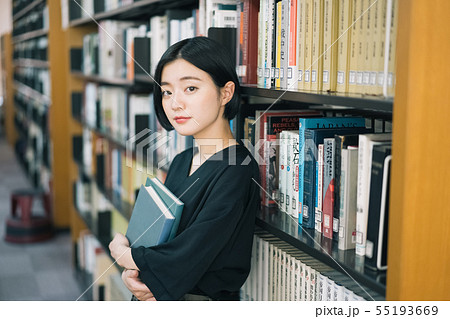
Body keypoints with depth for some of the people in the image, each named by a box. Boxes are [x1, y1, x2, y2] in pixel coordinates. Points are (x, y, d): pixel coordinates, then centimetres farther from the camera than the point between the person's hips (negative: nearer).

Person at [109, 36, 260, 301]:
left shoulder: (237, 171, -22)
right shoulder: (181, 162, 3)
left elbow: (186, 259, -24)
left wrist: (123, 254, -9)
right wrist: (131, 272, -13)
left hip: (206, 299, -6)